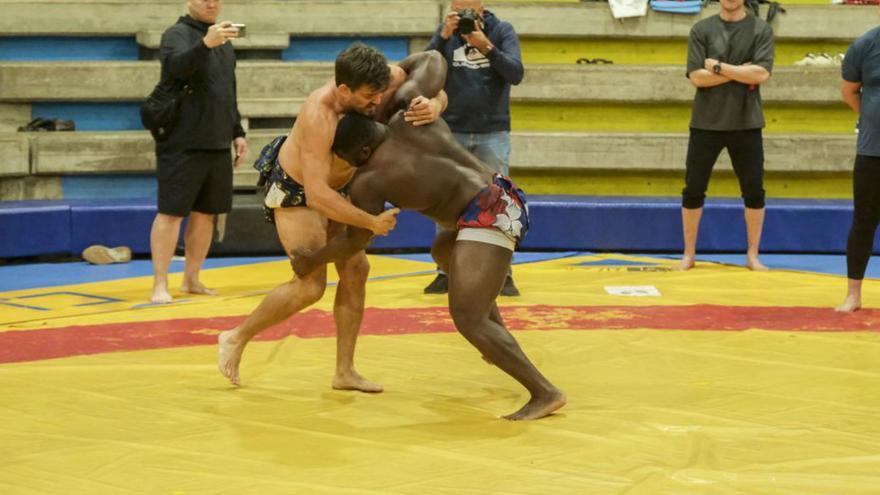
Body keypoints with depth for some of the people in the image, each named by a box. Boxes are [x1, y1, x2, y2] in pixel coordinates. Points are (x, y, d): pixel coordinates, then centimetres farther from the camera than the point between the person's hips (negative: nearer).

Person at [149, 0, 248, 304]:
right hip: (182, 145, -7)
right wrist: (205, 44, -47)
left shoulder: (223, 40, 16)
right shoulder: (178, 34, -7)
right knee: (171, 212, -6)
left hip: (218, 145, 7)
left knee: (206, 213, 10)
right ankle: (160, 284, -3)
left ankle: (191, 279, 20)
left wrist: (237, 132, 19)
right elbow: (176, 65, -31)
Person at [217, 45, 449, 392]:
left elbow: (437, 92, -8)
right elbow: (317, 195, -42)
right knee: (311, 285, -12)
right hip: (294, 191, -7)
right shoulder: (320, 116, -41)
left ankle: (345, 372, 7)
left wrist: (432, 107, -34)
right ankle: (237, 339, 7)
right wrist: (371, 223, -36)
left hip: (332, 185, 7)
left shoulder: (387, 79, -23)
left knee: (355, 269, 1)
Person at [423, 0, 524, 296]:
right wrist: (443, 37, -20)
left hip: (493, 133, -2)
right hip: (451, 132, 2)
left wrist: (486, 46, -24)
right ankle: (445, 272, 9)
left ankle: (503, 274, 1)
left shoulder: (502, 31, -1)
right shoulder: (446, 31, 3)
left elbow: (516, 74, -12)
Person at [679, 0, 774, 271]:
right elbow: (697, 76, -8)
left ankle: (753, 255, 16)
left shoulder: (761, 30, 0)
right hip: (706, 123, 0)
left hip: (746, 124, 0)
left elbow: (761, 73, -12)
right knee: (693, 191, 3)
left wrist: (718, 67, -12)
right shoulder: (701, 30, 1)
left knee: (754, 192, 4)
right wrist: (741, 72, -12)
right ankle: (689, 254, 16)